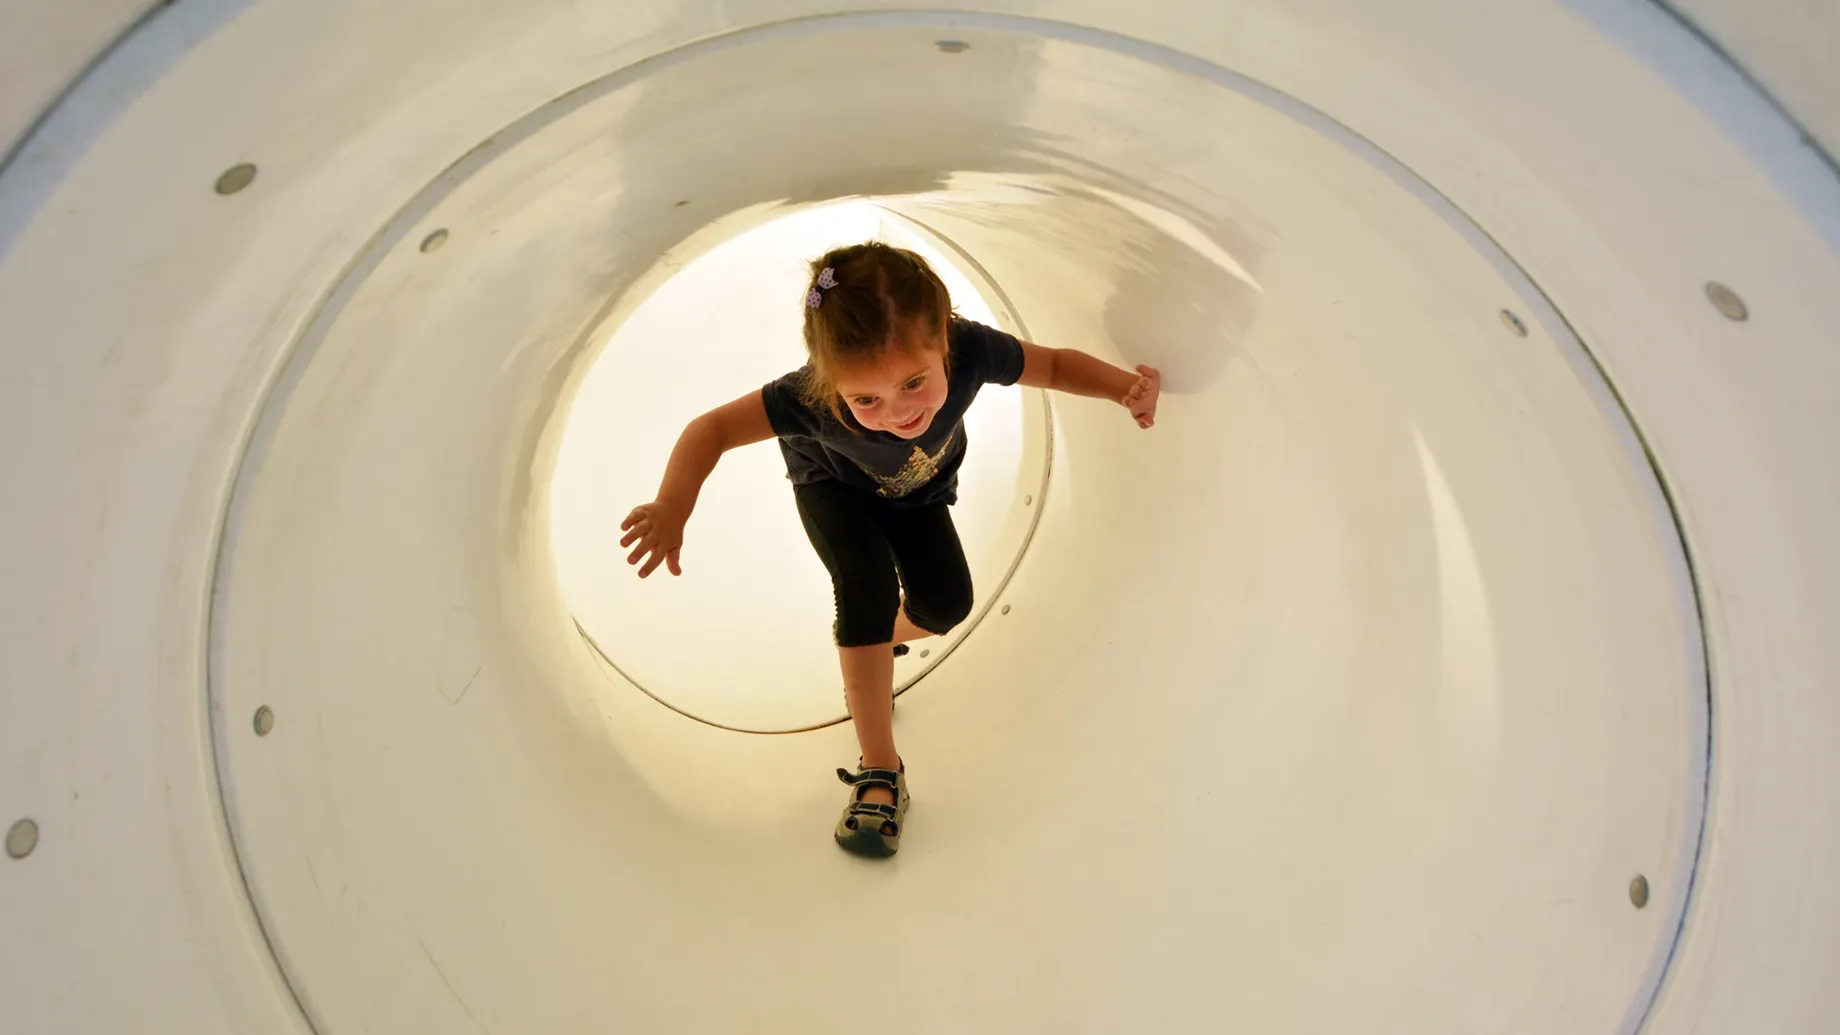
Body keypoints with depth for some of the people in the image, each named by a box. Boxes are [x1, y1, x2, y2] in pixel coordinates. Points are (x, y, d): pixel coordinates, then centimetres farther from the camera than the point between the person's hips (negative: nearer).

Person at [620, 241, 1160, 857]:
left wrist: (1124, 386, -39)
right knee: (869, 585, -29)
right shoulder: (811, 399, -45)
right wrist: (673, 505, -55)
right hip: (836, 488, -3)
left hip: (921, 490, 3)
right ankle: (878, 770, -19)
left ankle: (876, 644, 29)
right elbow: (712, 429, -37)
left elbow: (1055, 365, -22)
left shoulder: (971, 350, -40)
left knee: (946, 605, -10)